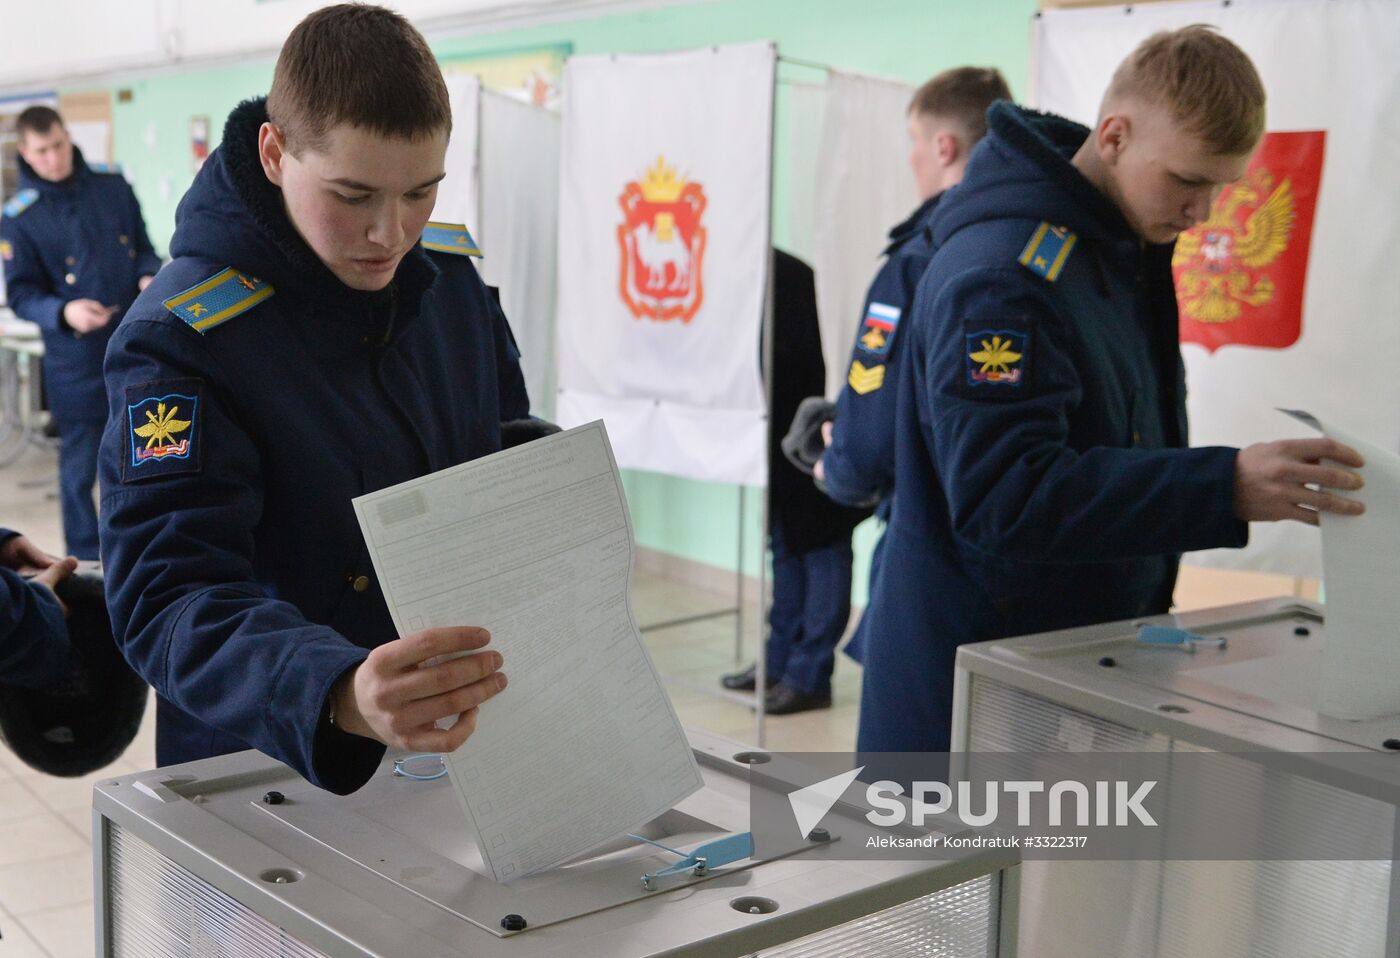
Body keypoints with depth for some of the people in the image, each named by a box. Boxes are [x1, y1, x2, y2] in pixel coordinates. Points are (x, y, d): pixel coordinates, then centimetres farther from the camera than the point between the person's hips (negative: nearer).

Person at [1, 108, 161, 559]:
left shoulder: (112, 184, 2)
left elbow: (142, 246, 11)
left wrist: (149, 277, -11)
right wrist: (64, 313, -25)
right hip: (76, 359, -3)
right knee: (80, 462, 5)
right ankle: (86, 562, 18)